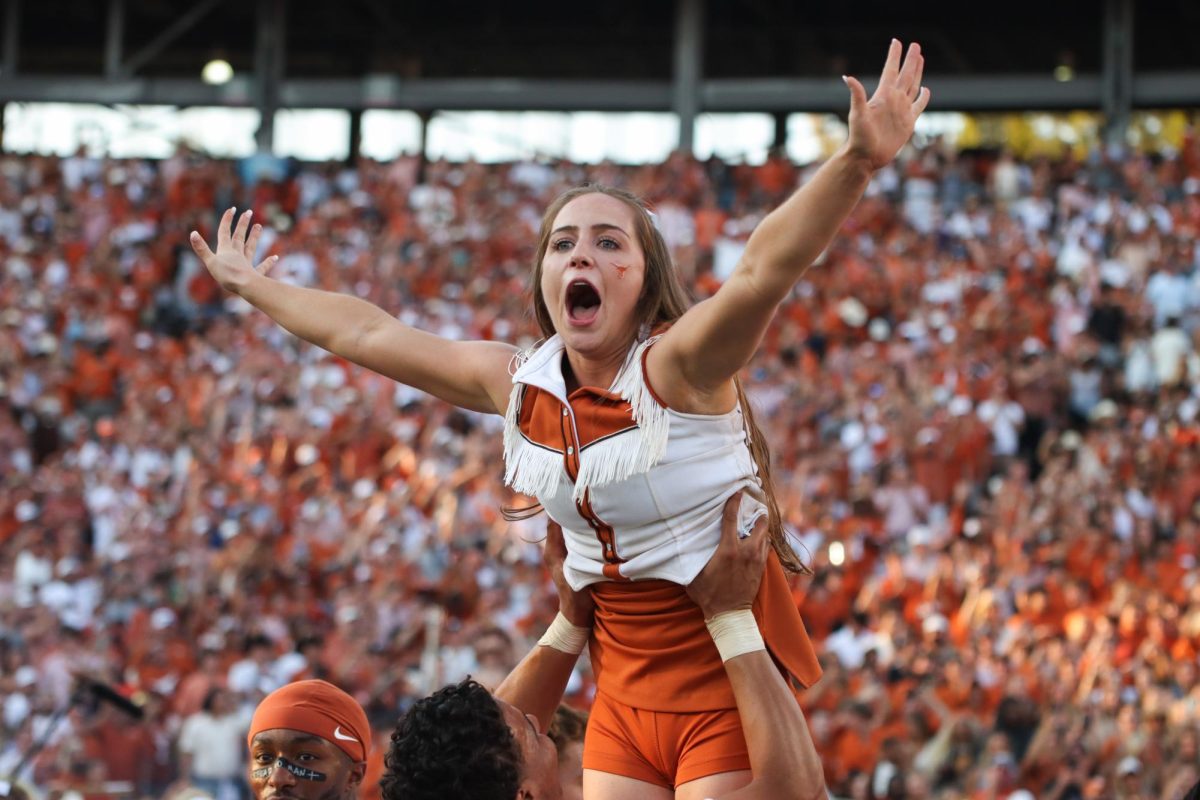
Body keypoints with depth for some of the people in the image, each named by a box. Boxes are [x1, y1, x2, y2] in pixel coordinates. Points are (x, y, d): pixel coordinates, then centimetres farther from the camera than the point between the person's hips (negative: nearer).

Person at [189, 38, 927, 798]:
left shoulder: (676, 366, -16)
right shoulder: (518, 385, 2)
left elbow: (764, 270, -35)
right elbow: (369, 334, 15)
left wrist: (856, 162, -51)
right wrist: (253, 287, 26)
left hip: (729, 685, -6)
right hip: (624, 699, 6)